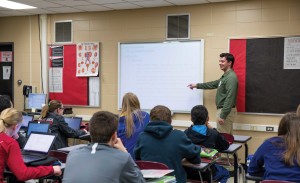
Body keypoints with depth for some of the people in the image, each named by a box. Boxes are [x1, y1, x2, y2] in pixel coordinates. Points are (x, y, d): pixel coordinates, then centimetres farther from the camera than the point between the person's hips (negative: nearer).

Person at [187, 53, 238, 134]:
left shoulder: (231, 77, -17)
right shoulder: (225, 76, 14)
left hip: (226, 111, -10)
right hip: (222, 109, 10)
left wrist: (223, 115, -24)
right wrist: (197, 85, 33)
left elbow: (230, 98, -23)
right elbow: (214, 84, 30)